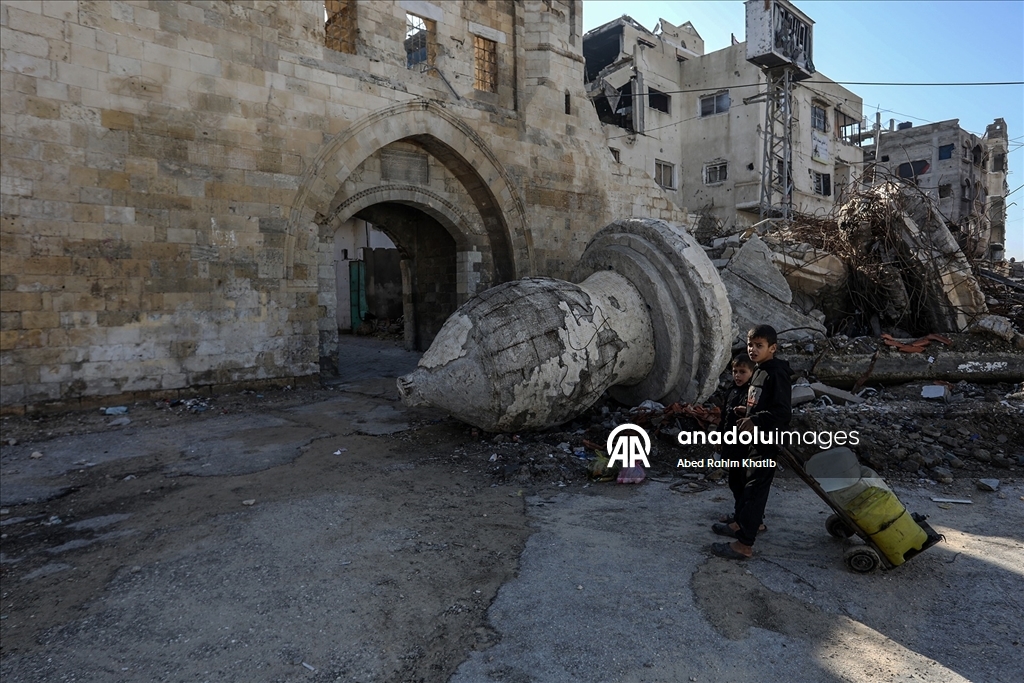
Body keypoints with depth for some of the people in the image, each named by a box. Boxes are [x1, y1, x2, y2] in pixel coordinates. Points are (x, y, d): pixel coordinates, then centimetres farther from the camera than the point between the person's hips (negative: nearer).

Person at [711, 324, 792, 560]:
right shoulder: (760, 371, 11)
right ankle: (742, 524, 38)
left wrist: (756, 421, -33)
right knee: (746, 482, 21)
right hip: (756, 440, 10)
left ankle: (744, 544, -2)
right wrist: (749, 412, 13)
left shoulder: (776, 374, -19)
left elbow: (783, 412, -25)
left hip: (767, 443, -10)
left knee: (755, 489, -7)